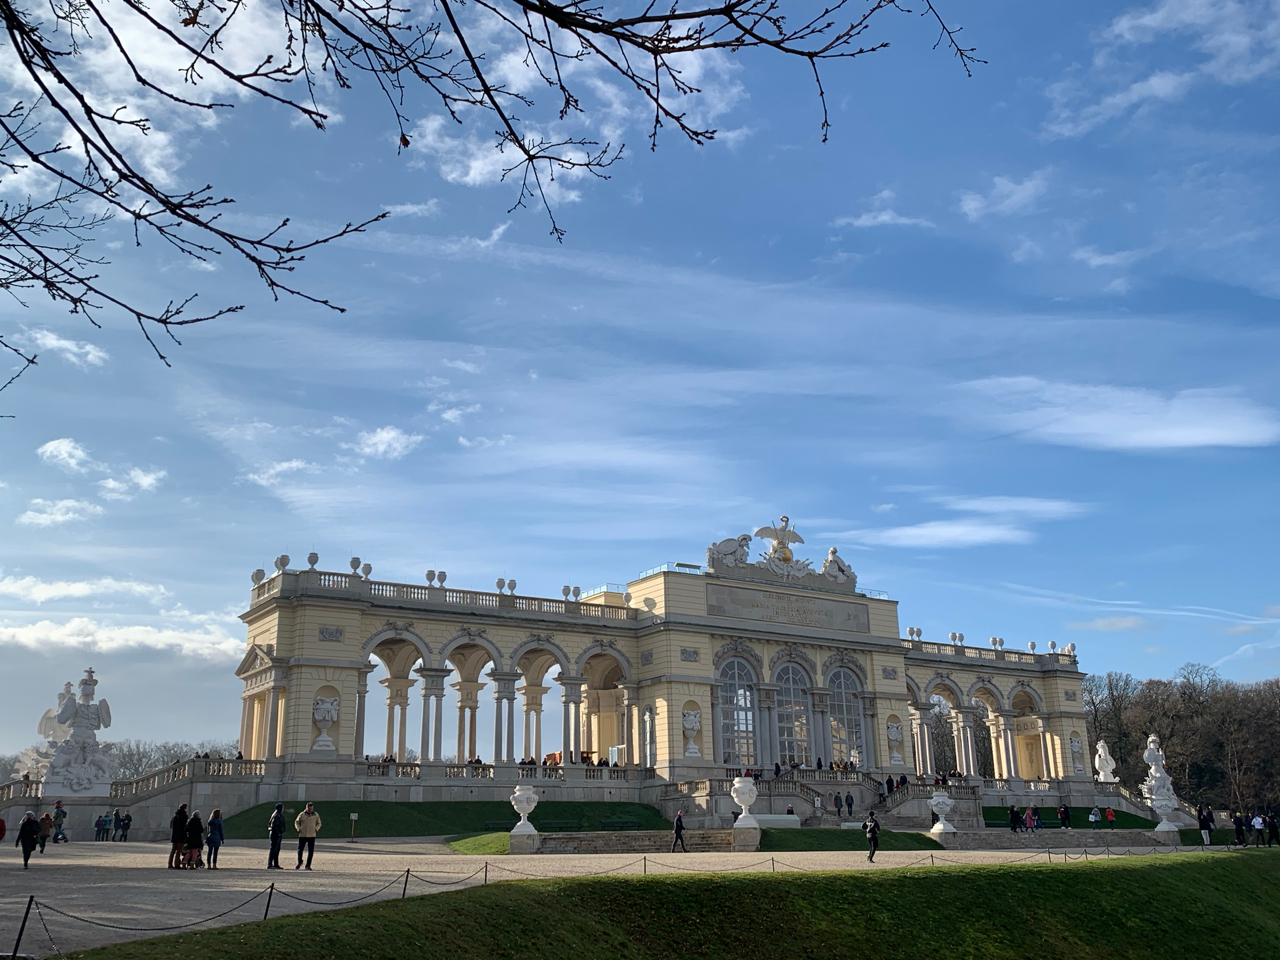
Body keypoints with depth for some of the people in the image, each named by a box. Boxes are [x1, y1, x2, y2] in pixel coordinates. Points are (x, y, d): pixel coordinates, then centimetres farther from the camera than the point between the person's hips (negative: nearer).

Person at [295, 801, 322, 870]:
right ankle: (300, 862, 28)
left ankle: (308, 865, 8)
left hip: (312, 835, 1)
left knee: (311, 851, -1)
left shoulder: (316, 815, 7)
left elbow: (318, 823, 18)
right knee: (300, 849, 4)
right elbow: (296, 822, 12)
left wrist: (316, 829, 1)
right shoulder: (302, 814, 3)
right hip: (302, 835, -1)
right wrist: (298, 829, -4)